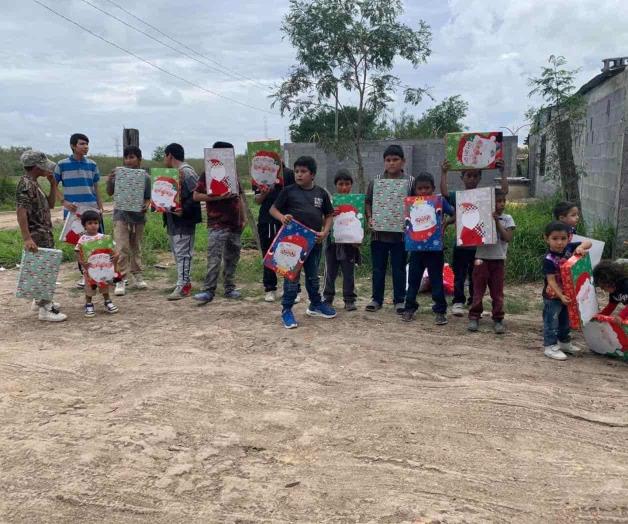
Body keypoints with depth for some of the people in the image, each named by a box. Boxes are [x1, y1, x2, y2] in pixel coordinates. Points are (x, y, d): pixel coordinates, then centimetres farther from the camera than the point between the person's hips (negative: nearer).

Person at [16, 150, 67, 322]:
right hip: (37, 235, -10)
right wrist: (27, 238, -31)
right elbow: (21, 212, -25)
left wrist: (53, 185, 8)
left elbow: (50, 204, 20)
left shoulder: (34, 184, 13)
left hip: (44, 233, 10)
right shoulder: (25, 184, -17)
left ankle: (41, 300, 32)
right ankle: (45, 309, -4)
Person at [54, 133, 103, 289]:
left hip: (92, 210, 1)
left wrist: (101, 207, 5)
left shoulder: (92, 164, 7)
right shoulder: (62, 165, 0)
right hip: (72, 211, -1)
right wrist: (64, 202, -9)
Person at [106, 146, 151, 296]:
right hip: (121, 216, -1)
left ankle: (137, 276, 28)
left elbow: (147, 198, 3)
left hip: (138, 216, 1)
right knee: (122, 249, -7)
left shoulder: (145, 177, -1)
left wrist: (146, 206, -17)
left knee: (136, 248, 15)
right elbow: (110, 193, 4)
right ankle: (120, 280, -2)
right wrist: (109, 181, -14)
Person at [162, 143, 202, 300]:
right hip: (172, 221, 10)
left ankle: (183, 286, -6)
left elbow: (196, 195, -21)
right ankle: (184, 281, 21)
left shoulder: (187, 172, -13)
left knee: (182, 253, -8)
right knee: (177, 253, 13)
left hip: (184, 221, -10)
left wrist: (184, 210, -27)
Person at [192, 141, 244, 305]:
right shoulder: (208, 174, -3)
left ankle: (229, 288, 21)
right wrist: (217, 197, -20)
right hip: (217, 225, -6)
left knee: (232, 258, 12)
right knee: (214, 259, -12)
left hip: (234, 224, 6)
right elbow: (196, 196, -10)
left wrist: (243, 219, 17)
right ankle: (208, 291, -10)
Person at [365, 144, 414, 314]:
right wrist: (370, 218, -6)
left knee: (399, 269, 7)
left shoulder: (410, 181, -1)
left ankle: (399, 300, 19)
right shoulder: (376, 181, 4)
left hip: (400, 232, -1)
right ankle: (377, 298, 21)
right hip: (379, 232, 2)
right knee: (378, 268, 10)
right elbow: (368, 203, 8)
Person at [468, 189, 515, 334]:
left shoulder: (507, 219, 4)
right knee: (478, 290, 5)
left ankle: (498, 320, 13)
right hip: (482, 258, -1)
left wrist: (497, 222, -12)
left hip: (498, 259, 1)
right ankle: (474, 317, 14)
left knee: (497, 292, 5)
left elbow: (508, 237, -8)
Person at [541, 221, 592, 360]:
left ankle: (564, 342, 38)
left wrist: (581, 247, -22)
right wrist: (561, 296, -33)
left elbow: (588, 243, 0)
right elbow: (551, 280, -26)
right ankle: (550, 346, 9)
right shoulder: (549, 259, -24)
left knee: (565, 320, 22)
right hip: (553, 296, -7)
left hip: (568, 293, 7)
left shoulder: (570, 248, -6)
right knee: (551, 321, 1)